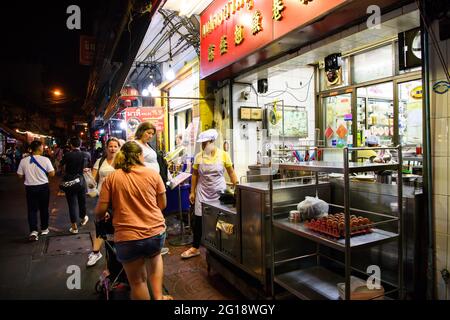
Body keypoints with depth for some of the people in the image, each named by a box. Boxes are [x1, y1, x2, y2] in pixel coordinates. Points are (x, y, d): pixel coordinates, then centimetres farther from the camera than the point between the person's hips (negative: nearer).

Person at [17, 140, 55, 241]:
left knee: (32, 209, 7)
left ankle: (33, 231, -5)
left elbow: (20, 175, 0)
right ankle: (44, 229, 27)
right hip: (43, 187, -1)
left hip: (30, 188, 1)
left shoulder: (23, 161, -6)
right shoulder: (45, 160, -13)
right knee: (44, 208, 15)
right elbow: (52, 173, -11)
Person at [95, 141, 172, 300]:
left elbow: (100, 212, -3)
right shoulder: (153, 174, -1)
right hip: (157, 232, 2)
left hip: (127, 237, -1)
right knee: (155, 257, 34)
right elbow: (162, 205, 5)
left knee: (137, 280, 18)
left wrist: (99, 217, 21)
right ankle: (158, 296, 27)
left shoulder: (111, 178, -2)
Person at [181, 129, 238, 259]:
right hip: (203, 192, 2)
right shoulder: (198, 156, -2)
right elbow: (195, 175, 6)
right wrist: (192, 192, 5)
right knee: (199, 219, 4)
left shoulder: (223, 154, -7)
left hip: (219, 192, -1)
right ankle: (195, 248, 17)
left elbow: (231, 172, 1)